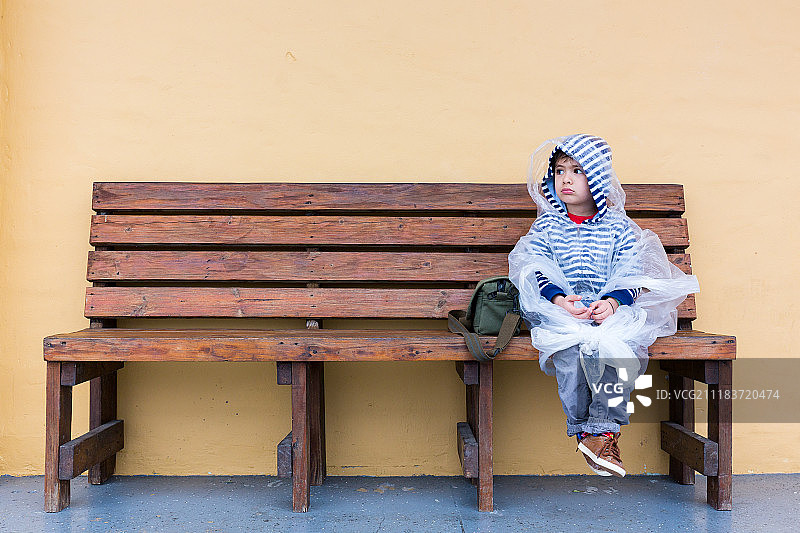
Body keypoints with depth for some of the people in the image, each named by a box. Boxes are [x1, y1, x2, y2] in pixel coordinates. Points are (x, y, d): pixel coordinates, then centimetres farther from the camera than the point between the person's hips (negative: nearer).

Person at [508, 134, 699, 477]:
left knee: (623, 345, -32)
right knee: (570, 348, -33)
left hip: (611, 310, 1)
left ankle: (602, 429, -24)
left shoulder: (618, 226, 10)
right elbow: (536, 271, -1)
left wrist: (612, 302, -20)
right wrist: (559, 300, -21)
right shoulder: (546, 224, 11)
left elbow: (631, 275, 2)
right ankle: (581, 428, -19)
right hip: (560, 312, 0)